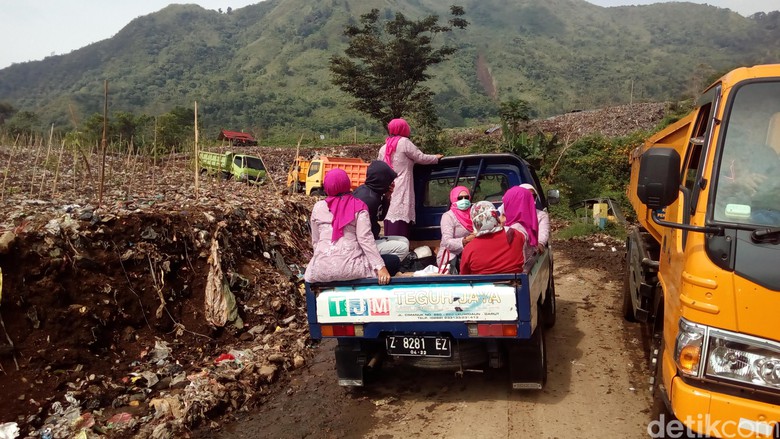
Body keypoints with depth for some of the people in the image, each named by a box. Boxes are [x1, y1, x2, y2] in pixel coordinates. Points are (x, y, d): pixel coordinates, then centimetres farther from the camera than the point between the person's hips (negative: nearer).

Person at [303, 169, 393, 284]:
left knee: (308, 273, 39)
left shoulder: (318, 207, 8)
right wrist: (380, 266, -11)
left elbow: (315, 241, 13)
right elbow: (365, 238, -10)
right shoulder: (358, 207, 0)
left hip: (321, 270, 3)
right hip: (349, 268, -3)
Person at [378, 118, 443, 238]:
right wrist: (436, 158, 17)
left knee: (390, 230, 6)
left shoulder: (383, 148, 16)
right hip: (400, 192, -7)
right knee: (399, 231, -10)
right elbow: (421, 158, 1)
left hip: (388, 192, 7)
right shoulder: (404, 142, -3)